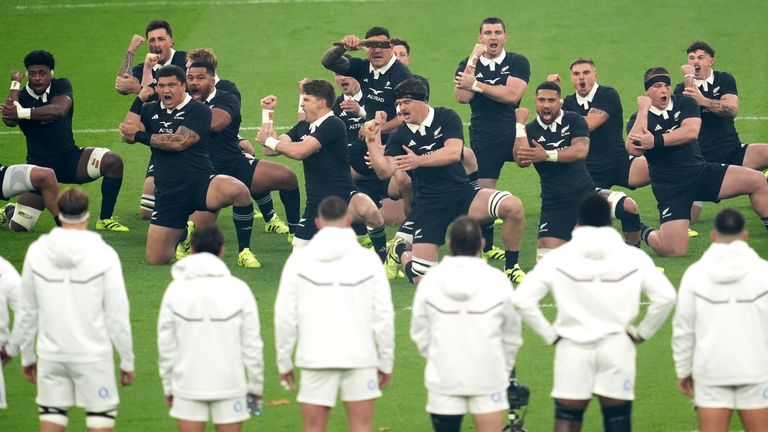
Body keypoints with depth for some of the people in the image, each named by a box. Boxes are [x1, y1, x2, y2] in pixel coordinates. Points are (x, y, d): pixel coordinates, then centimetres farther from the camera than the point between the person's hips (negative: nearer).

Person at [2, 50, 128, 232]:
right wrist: (15, 83, -18)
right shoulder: (21, 96, -5)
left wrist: (22, 113, -29)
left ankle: (105, 219, -10)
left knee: (114, 162, -24)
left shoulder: (61, 86, -4)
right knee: (20, 226, -12)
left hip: (70, 158, 1)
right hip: (40, 165, -1)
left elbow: (59, 110, -26)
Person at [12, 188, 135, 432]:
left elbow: (26, 311, 7)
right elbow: (117, 314, -6)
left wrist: (27, 356, 18)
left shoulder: (36, 252, -1)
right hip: (93, 355, -3)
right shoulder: (103, 255, -9)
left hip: (51, 355, 3)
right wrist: (127, 361, 3)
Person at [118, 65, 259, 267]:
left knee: (238, 190, -38)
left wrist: (139, 135, -8)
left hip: (200, 184, -4)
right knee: (155, 259, -2)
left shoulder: (199, 110, -5)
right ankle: (182, 234, 36)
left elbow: (178, 142, -16)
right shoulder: (150, 111, 14)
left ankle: (244, 251, -18)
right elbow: (127, 136, 5)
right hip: (168, 193, 4)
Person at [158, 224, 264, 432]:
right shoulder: (239, 290, -4)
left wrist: (168, 385, 10)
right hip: (229, 382, 0)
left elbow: (166, 344, 1)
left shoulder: (176, 289, -1)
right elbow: (251, 343, -1)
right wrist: (255, 385, 8)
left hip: (188, 383, 1)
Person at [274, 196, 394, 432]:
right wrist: (386, 361, 9)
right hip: (360, 358, 0)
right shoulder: (368, 259, -1)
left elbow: (285, 316, -2)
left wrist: (284, 361, 7)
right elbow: (383, 315, -1)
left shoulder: (298, 259, -1)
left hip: (316, 359, 0)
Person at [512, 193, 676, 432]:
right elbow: (665, 297, -6)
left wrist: (549, 334, 1)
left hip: (572, 349, 0)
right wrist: (642, 332, 6)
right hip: (617, 347, 0)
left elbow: (522, 300, -9)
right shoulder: (633, 257, -1)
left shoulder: (558, 258, -3)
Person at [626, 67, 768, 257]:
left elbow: (691, 131, -15)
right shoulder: (639, 119, -4)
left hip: (701, 171, 4)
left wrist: (655, 141, -18)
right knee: (674, 251, -16)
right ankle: (645, 234, 17)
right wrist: (643, 110, -21)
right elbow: (634, 149, -24)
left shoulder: (684, 103, 4)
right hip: (670, 188, -4)